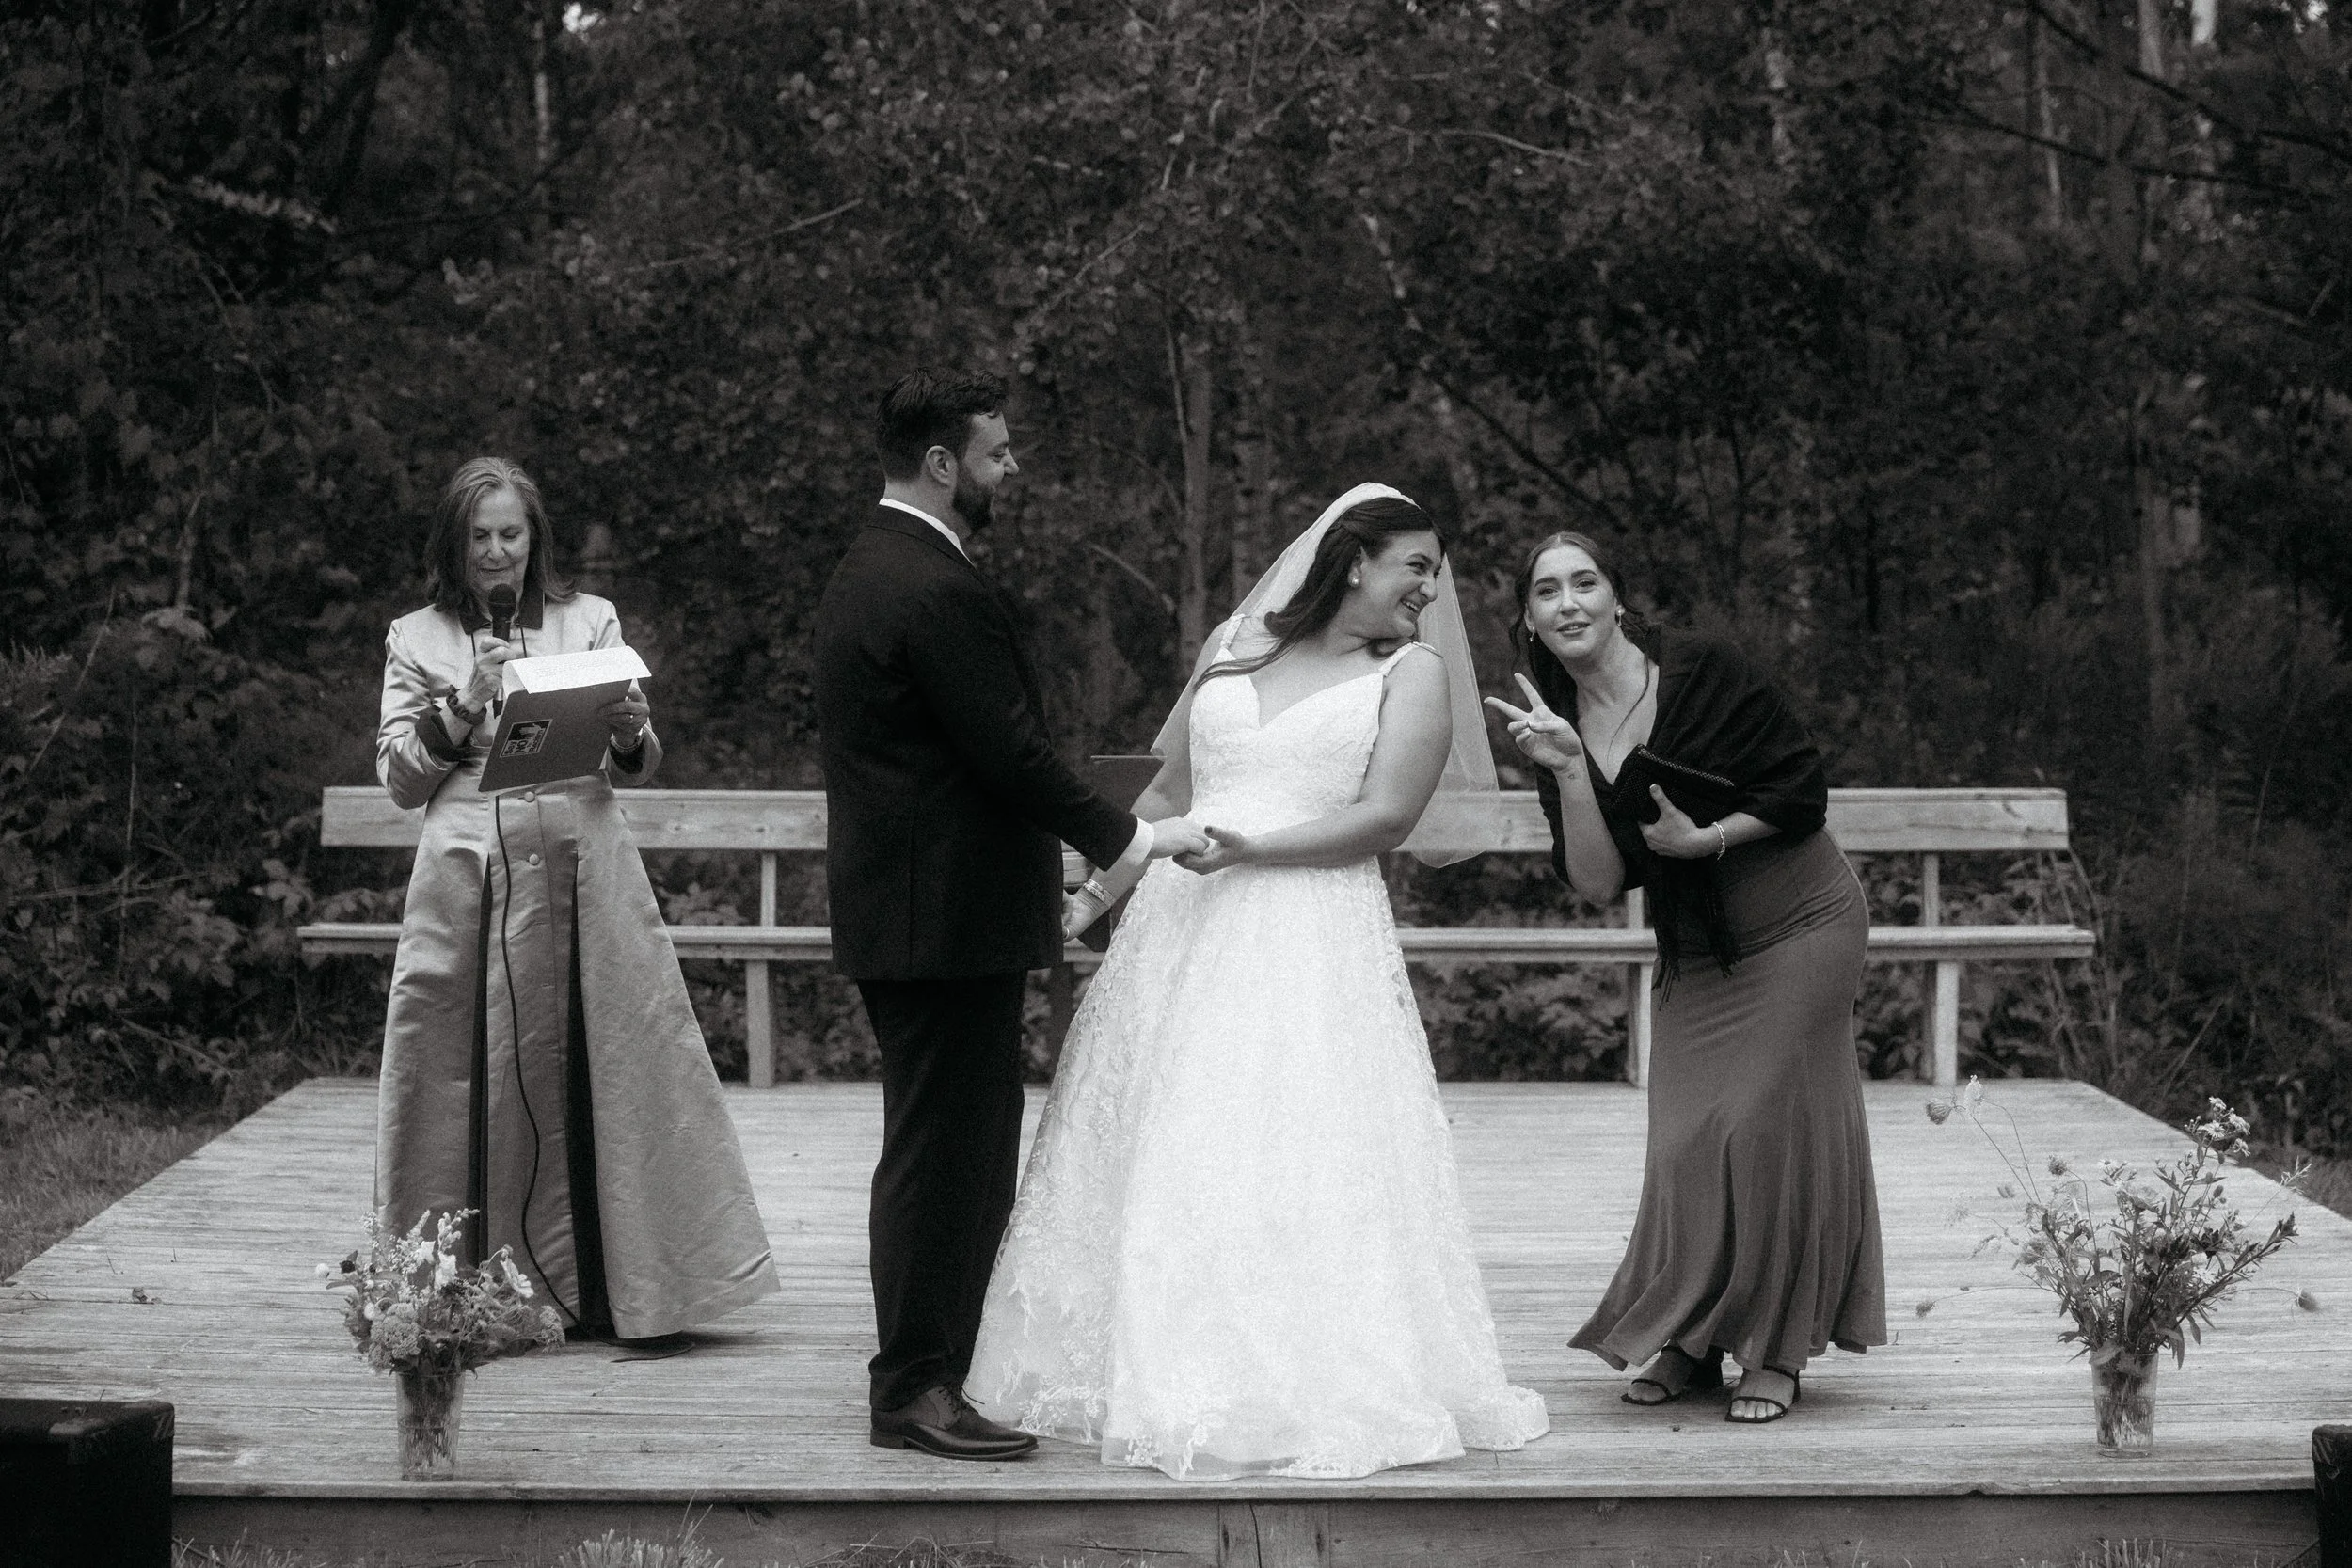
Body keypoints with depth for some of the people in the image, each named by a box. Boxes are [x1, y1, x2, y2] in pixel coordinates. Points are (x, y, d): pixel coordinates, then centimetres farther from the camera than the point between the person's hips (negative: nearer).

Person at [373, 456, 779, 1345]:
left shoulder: (588, 622, 12)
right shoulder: (417, 640, 11)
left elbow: (636, 770, 10)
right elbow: (399, 780, 7)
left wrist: (630, 736, -13)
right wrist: (464, 704, -7)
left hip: (582, 873, 0)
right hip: (470, 881, 0)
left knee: (598, 1070, -3)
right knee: (475, 1079, -1)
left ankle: (607, 1290, 2)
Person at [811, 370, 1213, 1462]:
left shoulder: (867, 571, 15)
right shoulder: (940, 592, -19)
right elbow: (1010, 752, -20)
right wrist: (1127, 839, -8)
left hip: (905, 909, 11)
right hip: (951, 915, -11)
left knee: (952, 1150, 15)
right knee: (945, 1151, -5)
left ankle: (934, 1369, 22)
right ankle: (915, 1392, 0)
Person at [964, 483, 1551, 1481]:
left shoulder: (1413, 673, 5)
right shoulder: (1231, 648, 15)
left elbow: (1387, 817, -7)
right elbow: (1168, 793, 21)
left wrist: (1251, 849, -15)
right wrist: (1094, 894, 15)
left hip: (1313, 946, -4)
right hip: (1180, 931, 4)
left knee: (1297, 1170, -11)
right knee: (1157, 1162, 4)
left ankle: (1313, 1391, -6)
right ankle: (1157, 1373, 14)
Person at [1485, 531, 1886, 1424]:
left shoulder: (1704, 674, -15)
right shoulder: (1556, 727, -3)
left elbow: (1801, 790, -13)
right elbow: (1596, 883, -12)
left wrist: (1708, 838, -21)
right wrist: (1568, 773, -22)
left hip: (1799, 929, -5)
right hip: (1695, 953, 5)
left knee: (1770, 1127, -8)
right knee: (1684, 1140, 0)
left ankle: (1774, 1352, 0)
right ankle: (1688, 1343, 14)